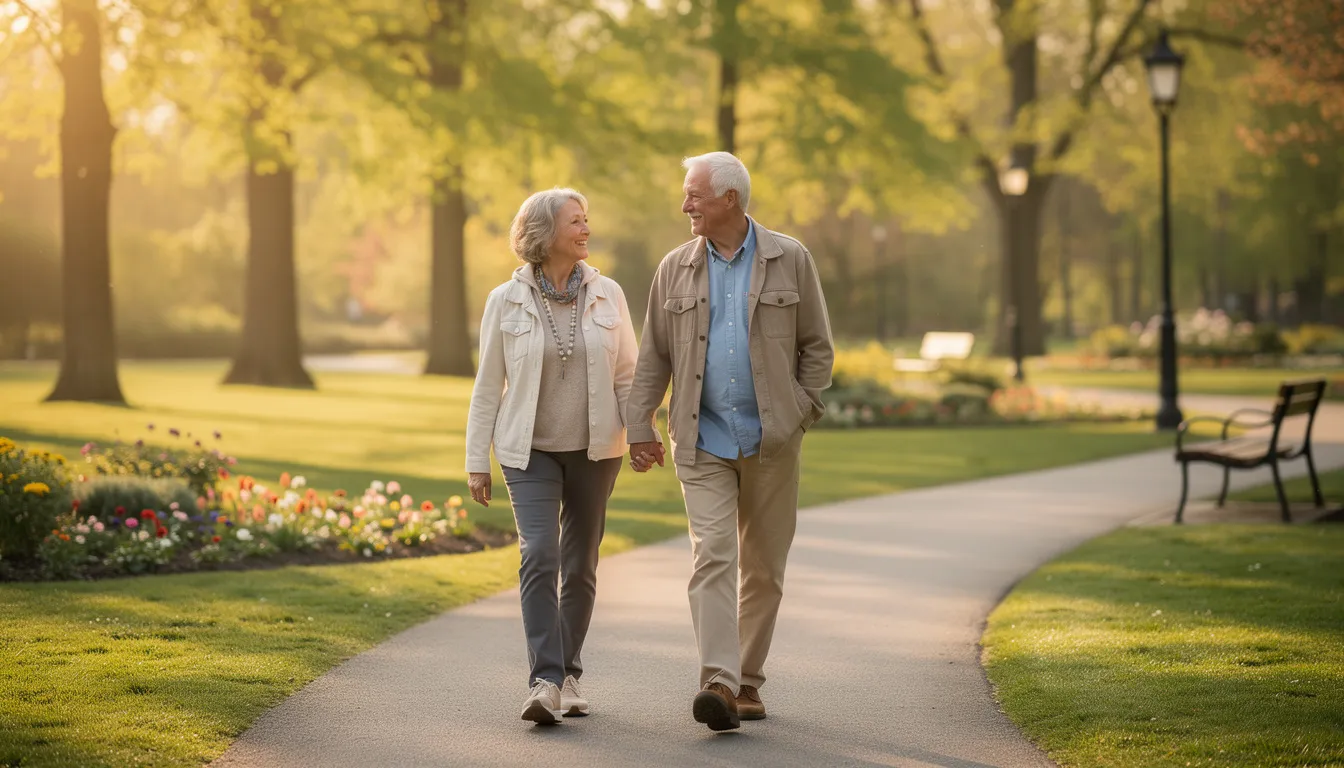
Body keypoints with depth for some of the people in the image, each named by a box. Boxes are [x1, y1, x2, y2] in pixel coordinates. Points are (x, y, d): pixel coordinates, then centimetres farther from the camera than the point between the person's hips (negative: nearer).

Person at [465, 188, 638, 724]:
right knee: (539, 555, -17)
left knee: (580, 564, 9)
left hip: (595, 449, 2)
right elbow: (487, 386, 1)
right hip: (530, 449, -2)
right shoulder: (506, 301, -3)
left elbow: (627, 374, 5)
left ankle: (568, 675, 21)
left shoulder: (607, 294, 1)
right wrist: (476, 462, 0)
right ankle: (545, 682, -19)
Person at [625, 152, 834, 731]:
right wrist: (639, 427, 3)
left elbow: (816, 345, 6)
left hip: (771, 442, 0)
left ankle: (748, 681, 19)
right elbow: (654, 355, 9)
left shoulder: (790, 260, 2)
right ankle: (718, 682, -21)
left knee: (763, 567, 7)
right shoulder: (675, 269, 6)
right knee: (712, 556, -13)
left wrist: (801, 412, -4)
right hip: (702, 442, 0)